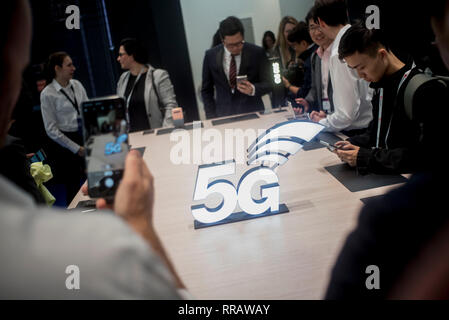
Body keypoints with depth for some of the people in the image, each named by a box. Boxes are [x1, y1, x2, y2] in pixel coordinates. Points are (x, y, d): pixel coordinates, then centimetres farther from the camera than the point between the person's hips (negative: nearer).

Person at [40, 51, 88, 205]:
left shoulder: (77, 85, 4)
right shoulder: (47, 94, -11)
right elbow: (52, 130, -11)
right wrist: (76, 148, -12)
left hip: (85, 136, 5)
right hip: (65, 142, -5)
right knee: (73, 188, 6)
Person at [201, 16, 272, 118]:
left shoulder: (257, 53, -2)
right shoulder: (210, 56, 2)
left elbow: (268, 84, 3)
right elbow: (206, 91, 9)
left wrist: (253, 89, -19)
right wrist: (212, 118, -1)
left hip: (252, 113, -1)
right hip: (223, 116, 1)